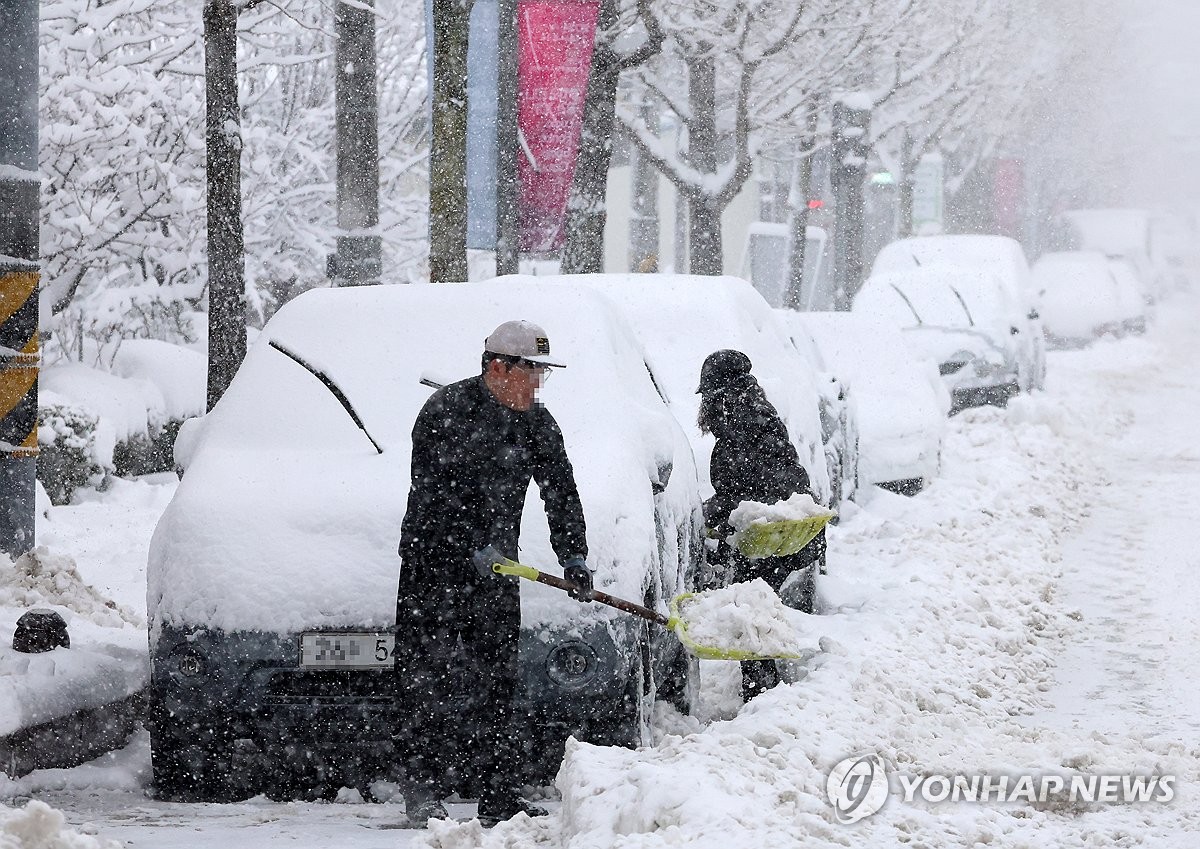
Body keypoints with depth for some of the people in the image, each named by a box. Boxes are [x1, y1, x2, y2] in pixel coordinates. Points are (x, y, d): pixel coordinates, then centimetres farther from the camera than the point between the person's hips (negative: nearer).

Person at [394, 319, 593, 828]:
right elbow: (435, 493, -18)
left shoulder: (537, 423, 7)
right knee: (429, 680, -7)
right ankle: (424, 795, -4)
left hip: (495, 565, 6)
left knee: (495, 681, 5)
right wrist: (474, 549, -23)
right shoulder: (446, 411, -13)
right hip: (434, 562, -6)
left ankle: (500, 799, 6)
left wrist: (574, 558, -5)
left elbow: (561, 493, 6)